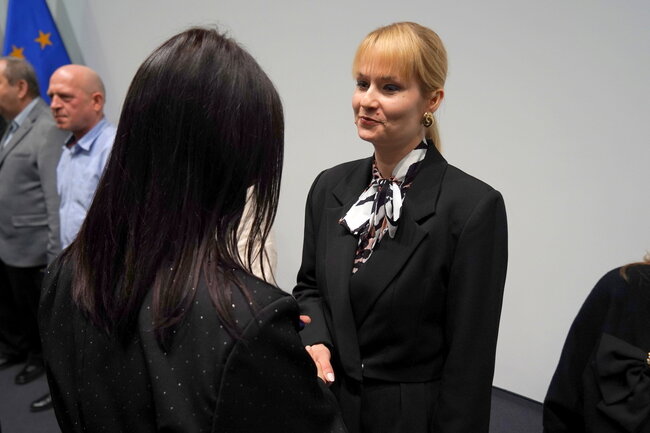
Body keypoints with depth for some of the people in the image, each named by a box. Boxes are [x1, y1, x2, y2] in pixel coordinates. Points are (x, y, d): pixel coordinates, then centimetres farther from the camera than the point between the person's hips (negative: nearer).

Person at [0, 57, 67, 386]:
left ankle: (40, 355, 36)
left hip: (28, 246, -8)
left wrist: (56, 256, -23)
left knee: (33, 309, 13)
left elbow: (56, 197, -24)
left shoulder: (47, 130, -22)